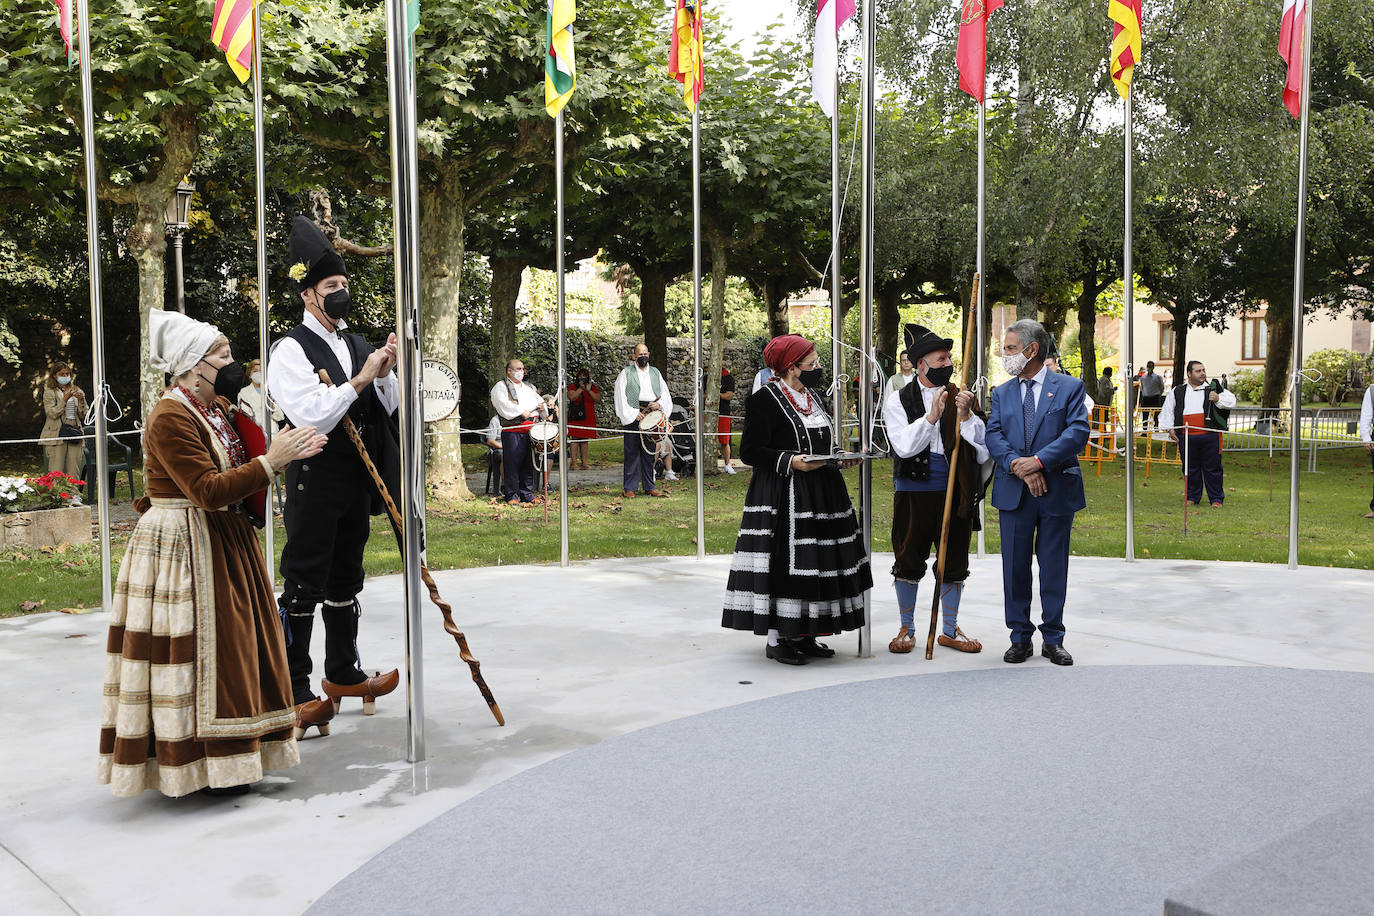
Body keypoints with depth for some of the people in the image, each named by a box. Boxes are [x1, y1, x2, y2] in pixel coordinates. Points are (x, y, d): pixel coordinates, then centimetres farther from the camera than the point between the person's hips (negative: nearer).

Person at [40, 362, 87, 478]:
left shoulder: (76, 391, 16)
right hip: (57, 435, -4)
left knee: (74, 474, 1)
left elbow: (83, 416, 11)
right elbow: (52, 414, -9)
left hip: (74, 433, 4)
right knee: (57, 473, -7)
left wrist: (81, 400, -4)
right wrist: (65, 399, -17)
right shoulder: (49, 392, 4)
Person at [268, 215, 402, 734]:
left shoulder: (357, 346, 11)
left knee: (345, 579, 18)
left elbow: (389, 407, 13)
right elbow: (310, 418, -20)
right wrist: (359, 380, -20)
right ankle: (295, 694, 6)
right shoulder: (292, 351, -11)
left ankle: (342, 674, 31)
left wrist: (385, 373, -5)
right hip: (314, 480, -8)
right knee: (303, 586, -2)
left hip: (357, 477, 8)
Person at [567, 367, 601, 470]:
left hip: (588, 418, 3)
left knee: (584, 440, 5)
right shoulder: (573, 386, 4)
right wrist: (581, 388, -12)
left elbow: (598, 399, 2)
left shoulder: (593, 387, 12)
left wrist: (589, 390, -9)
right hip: (575, 417, -3)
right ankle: (574, 463, -7)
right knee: (575, 440, -8)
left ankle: (584, 462, 8)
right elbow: (572, 397, -13)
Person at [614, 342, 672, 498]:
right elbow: (621, 396, -4)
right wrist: (633, 413, -12)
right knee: (632, 452, -3)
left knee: (649, 452, 8)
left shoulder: (655, 373, 17)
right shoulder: (626, 373, 3)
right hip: (633, 416, -4)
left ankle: (649, 486, 15)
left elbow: (665, 393, 16)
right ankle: (630, 488, 2)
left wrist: (659, 404, -5)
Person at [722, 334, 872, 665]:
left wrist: (839, 458, 6)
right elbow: (750, 450, -13)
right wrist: (790, 462, -22)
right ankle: (777, 640, 3)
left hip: (819, 497, 8)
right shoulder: (765, 399, -10)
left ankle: (804, 636, 18)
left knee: (814, 565, 9)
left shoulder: (811, 398, 17)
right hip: (783, 498, -8)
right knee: (784, 565, -8)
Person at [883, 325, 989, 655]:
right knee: (908, 561, 6)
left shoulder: (961, 398, 6)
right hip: (914, 493, -2)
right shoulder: (898, 400, -1)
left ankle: (950, 630, 26)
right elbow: (904, 446, -14)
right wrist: (931, 415, -20)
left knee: (954, 563, 10)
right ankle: (907, 630, 23)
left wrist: (965, 415, -14)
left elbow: (982, 451, -1)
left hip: (956, 491, 2)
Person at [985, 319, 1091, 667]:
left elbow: (1078, 431, -9)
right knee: (1015, 567, 5)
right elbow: (994, 436, 1)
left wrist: (1038, 461, -19)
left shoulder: (1069, 387, 3)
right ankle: (1020, 637, 16)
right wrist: (1018, 467, -16)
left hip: (1057, 492, -2)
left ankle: (1053, 638, 17)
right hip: (1013, 493, 3)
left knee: (1054, 567, 5)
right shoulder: (1001, 393, 12)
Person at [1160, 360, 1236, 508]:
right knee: (1191, 468, 7)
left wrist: (1218, 399, -11)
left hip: (1210, 436, -1)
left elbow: (1231, 400, 8)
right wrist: (1170, 428, 8)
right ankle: (1192, 497, 19)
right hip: (1186, 437, 1)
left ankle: (1216, 499, 9)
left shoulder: (1213, 388, 11)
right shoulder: (1177, 391, 14)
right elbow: (1167, 410, 20)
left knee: (1212, 468, 0)